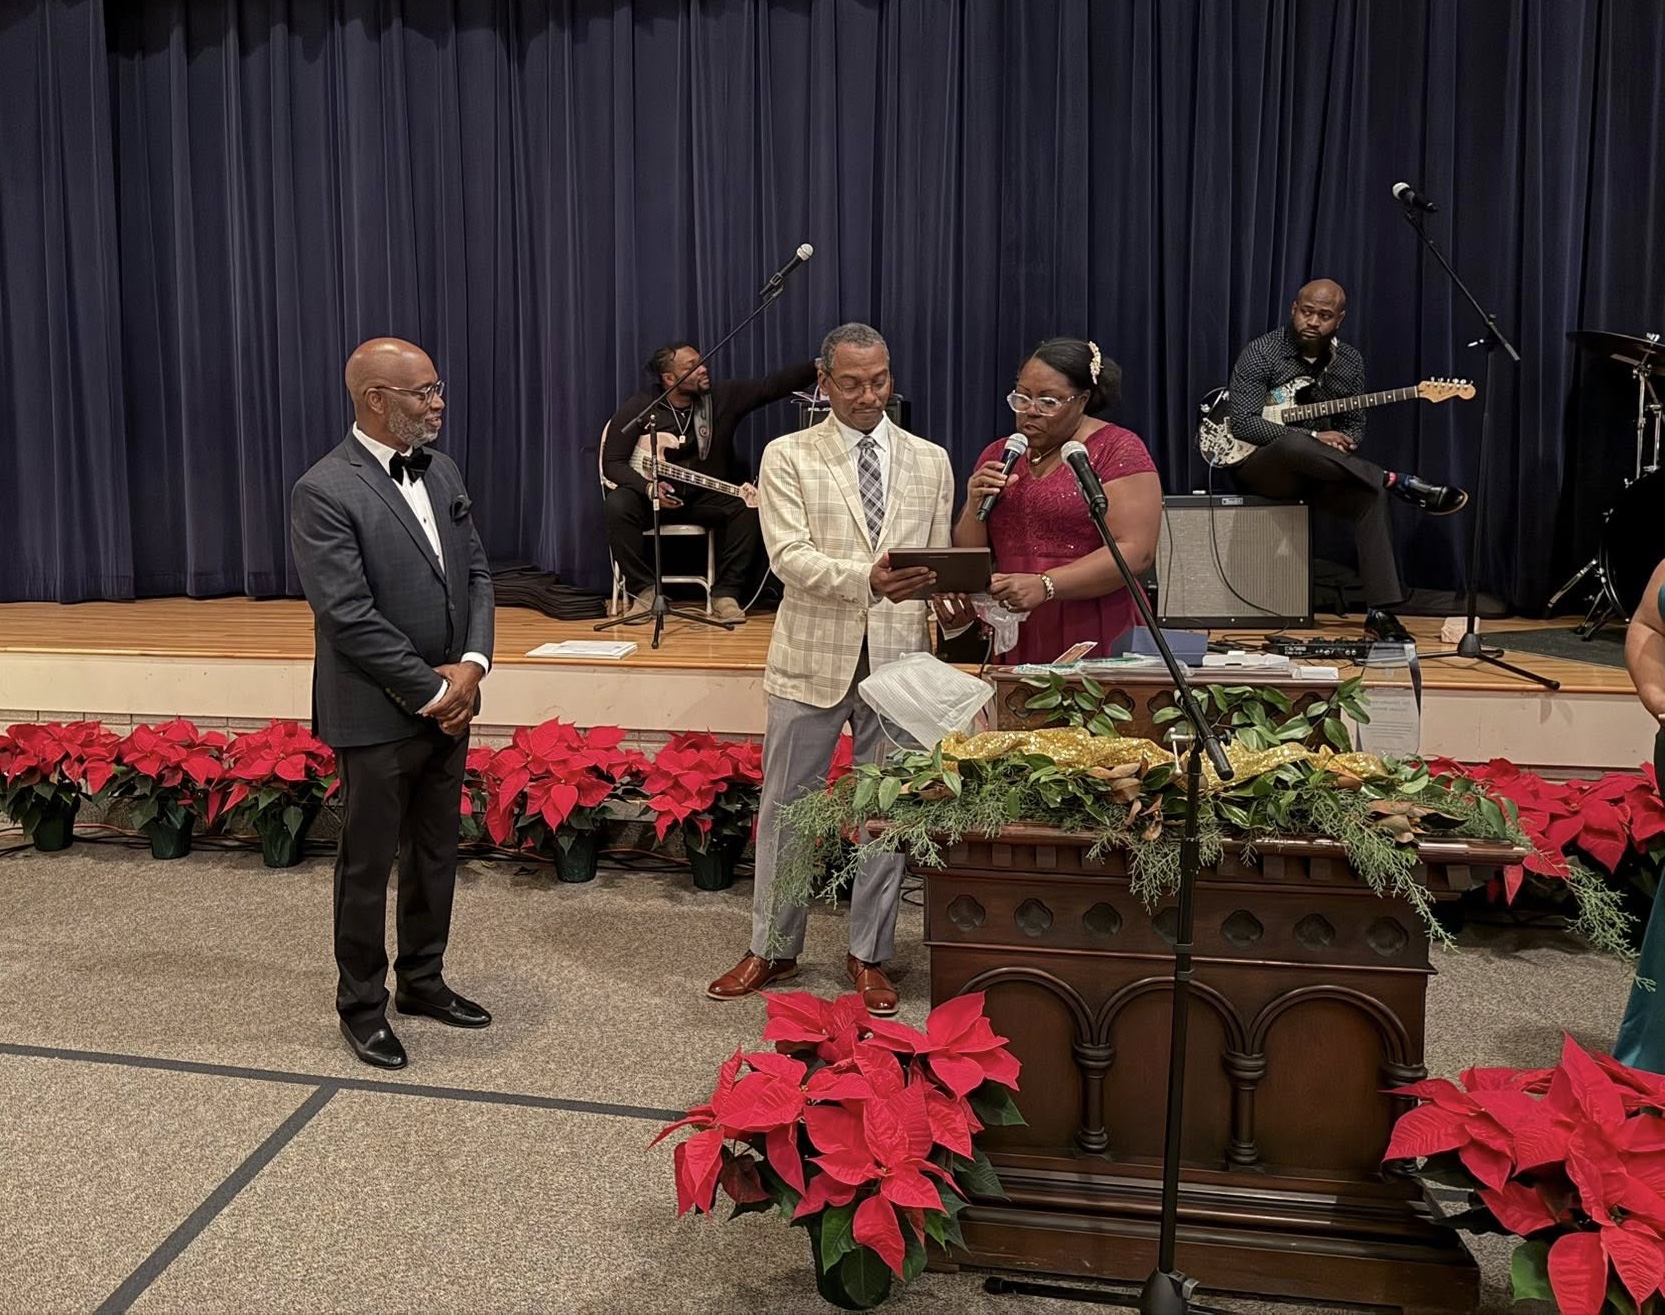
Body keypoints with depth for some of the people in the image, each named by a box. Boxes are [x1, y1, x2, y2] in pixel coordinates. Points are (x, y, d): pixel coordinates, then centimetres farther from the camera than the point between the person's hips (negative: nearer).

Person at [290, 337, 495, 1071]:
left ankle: (422, 981, 35)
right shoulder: (325, 493, -16)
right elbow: (349, 618, -20)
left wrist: (472, 665, -6)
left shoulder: (441, 472, 7)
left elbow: (476, 573, 9)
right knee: (368, 866, 8)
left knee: (436, 854, 18)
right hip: (377, 716, -7)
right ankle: (362, 1005, 26)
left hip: (449, 703, 7)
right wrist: (432, 691, -16)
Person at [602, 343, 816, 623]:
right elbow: (612, 462, -8)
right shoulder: (637, 407, -8)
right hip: (652, 495, -2)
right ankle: (645, 590, -19)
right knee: (619, 504, -33)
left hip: (706, 497, 2)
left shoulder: (724, 396, -3)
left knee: (749, 505, -27)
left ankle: (726, 592, -19)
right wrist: (647, 487, -27)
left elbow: (775, 385, -7)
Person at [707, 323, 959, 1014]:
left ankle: (869, 956, 25)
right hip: (812, 658, -1)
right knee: (786, 807, 9)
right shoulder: (788, 456, 1)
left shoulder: (930, 460, 9)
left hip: (898, 658, 2)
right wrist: (866, 579, -27)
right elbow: (789, 557, -12)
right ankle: (773, 949, 26)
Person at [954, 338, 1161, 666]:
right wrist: (975, 506, -6)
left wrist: (1045, 585, -23)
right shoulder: (997, 455, 12)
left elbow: (1136, 552, -13)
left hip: (1098, 646, -4)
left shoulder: (1117, 449, -2)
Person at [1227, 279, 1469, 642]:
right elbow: (1243, 422, -17)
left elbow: (1354, 423, 15)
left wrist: (1341, 444, -11)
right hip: (1259, 465, -5)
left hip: (1315, 471, 5)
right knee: (1293, 443, -40)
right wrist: (1313, 439, -24)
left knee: (1372, 494, -25)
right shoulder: (1261, 353, -9)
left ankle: (1380, 612, -24)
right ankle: (1399, 483, -30)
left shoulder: (1349, 361, 7)